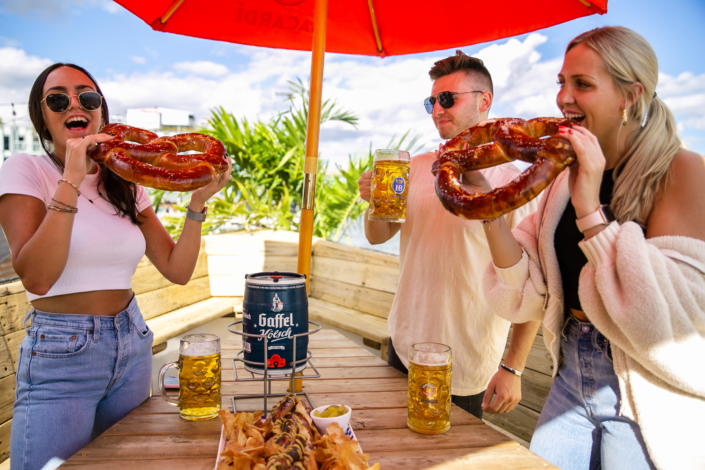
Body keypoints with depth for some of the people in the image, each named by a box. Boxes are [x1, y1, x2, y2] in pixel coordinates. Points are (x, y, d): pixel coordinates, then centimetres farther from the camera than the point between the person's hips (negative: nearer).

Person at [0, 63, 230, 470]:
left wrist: (198, 202, -12)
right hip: (60, 358, -5)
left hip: (132, 345, 5)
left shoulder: (126, 185, 6)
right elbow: (36, 278, -21)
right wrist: (72, 181, -24)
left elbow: (178, 270, 0)